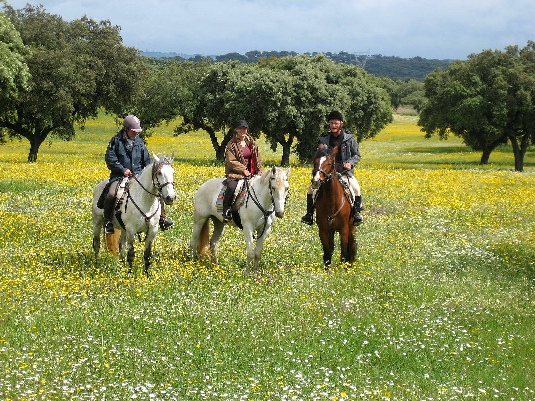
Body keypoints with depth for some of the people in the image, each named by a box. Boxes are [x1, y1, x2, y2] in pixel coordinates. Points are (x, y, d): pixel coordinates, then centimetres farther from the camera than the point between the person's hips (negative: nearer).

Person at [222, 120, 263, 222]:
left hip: (251, 174, 5)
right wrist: (243, 170, -16)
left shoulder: (251, 143, 14)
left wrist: (259, 172, 1)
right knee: (232, 187, -35)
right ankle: (226, 211, -24)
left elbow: (258, 159, 16)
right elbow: (231, 161, -10)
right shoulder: (231, 144, -3)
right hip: (236, 174, -5)